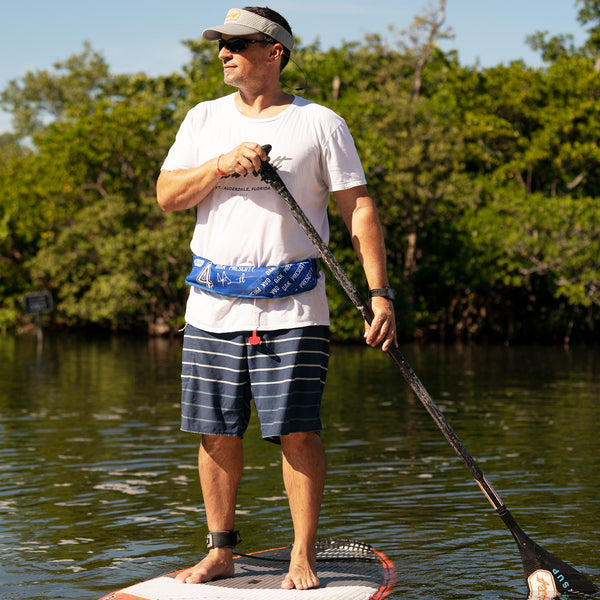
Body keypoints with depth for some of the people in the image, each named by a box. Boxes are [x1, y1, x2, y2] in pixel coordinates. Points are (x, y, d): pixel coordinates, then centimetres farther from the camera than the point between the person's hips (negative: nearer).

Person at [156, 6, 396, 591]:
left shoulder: (321, 124, 1)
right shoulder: (204, 119, 13)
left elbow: (359, 210, -1)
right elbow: (167, 196, 5)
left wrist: (379, 293, -10)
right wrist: (223, 164, -12)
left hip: (293, 308, -3)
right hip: (212, 306, 4)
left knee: (297, 432, -6)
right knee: (216, 433, 7)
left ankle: (303, 557, 4)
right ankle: (220, 551, 20)